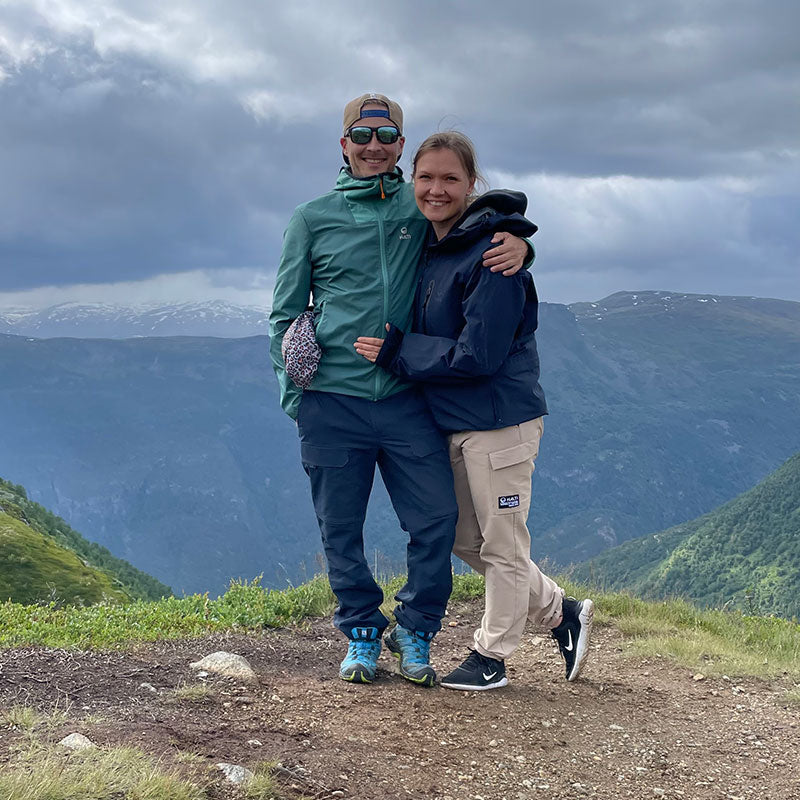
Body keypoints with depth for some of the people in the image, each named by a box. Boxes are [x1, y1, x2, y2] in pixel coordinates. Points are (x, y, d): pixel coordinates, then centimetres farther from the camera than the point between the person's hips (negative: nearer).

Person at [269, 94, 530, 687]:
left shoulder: (422, 209, 9)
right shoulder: (312, 220, 8)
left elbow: (488, 231, 16)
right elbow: (285, 314, 11)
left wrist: (517, 245, -9)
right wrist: (293, 392, 3)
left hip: (406, 398, 1)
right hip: (332, 401, 0)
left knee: (437, 517, -4)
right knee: (341, 528, 6)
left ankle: (415, 631, 17)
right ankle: (362, 633, 25)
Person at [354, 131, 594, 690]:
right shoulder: (429, 249, 9)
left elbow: (477, 354, -22)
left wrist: (396, 351, -14)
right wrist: (394, 345, 3)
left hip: (500, 419, -9)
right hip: (452, 421, 9)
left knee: (501, 546, 6)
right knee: (465, 540, 18)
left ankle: (492, 657, 23)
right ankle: (562, 613, 32)